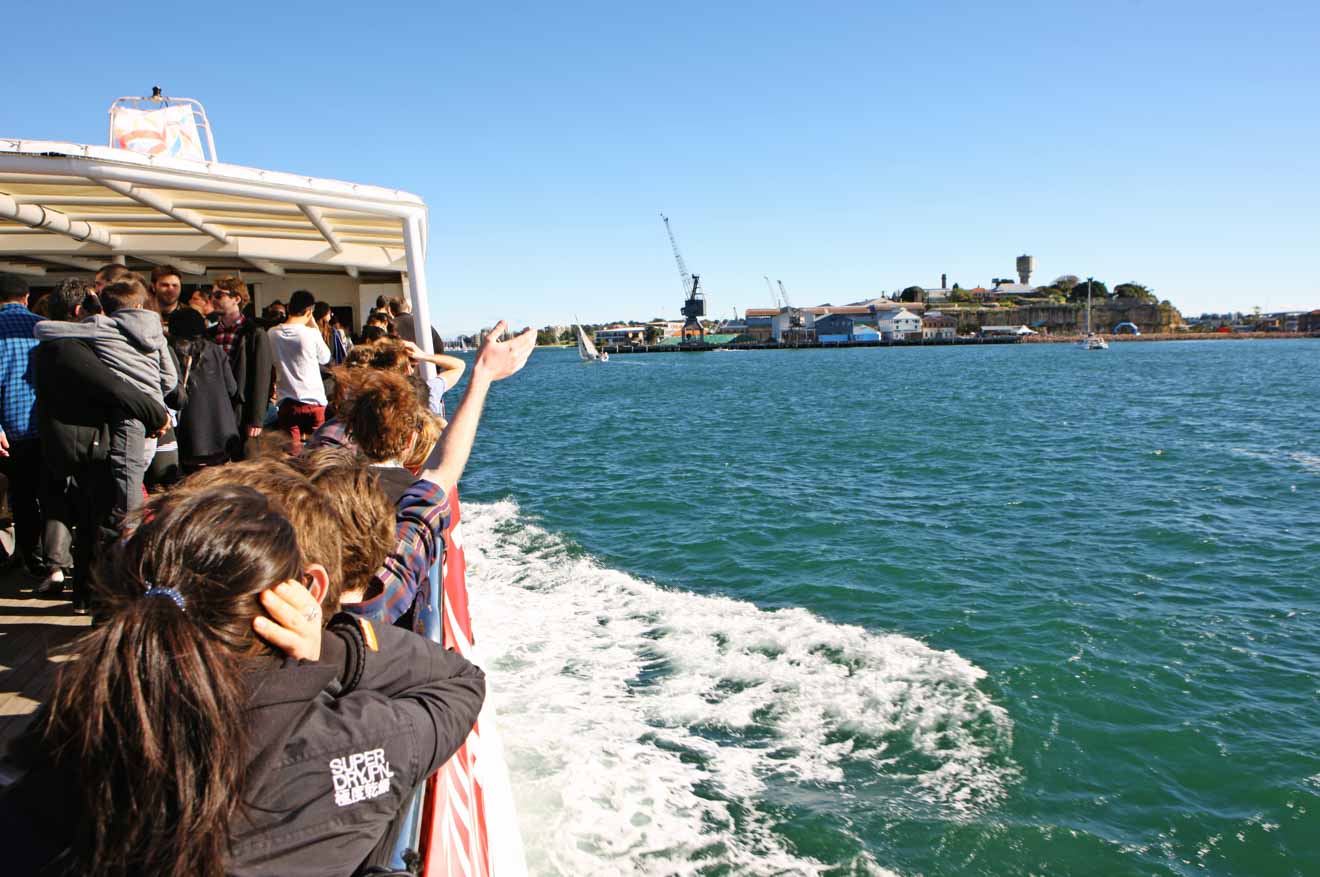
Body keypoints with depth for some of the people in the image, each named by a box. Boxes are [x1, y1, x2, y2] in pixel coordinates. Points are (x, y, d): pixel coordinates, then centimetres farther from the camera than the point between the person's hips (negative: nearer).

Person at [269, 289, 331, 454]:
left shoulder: (273, 334, 0)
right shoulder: (311, 334, -10)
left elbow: (272, 365, 8)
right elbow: (325, 358, 5)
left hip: (286, 402, 2)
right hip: (313, 401, -2)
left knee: (292, 450, 5)